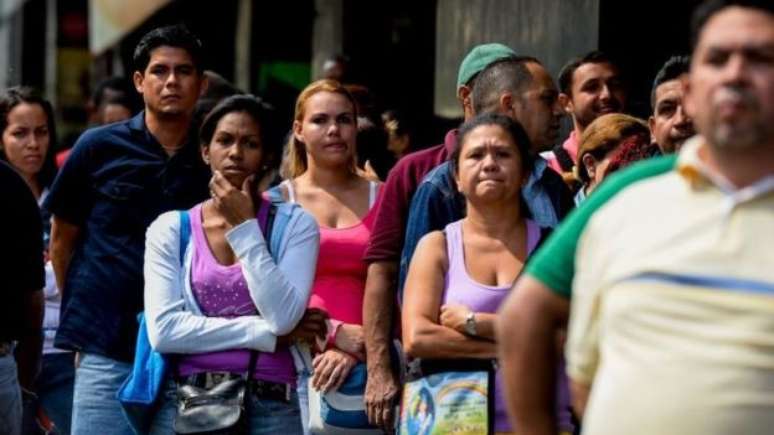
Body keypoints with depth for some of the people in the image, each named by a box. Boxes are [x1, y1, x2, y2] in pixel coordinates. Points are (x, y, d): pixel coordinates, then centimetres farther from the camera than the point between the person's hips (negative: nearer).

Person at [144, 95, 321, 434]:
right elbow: (164, 330, -6)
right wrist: (266, 333, -7)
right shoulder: (170, 229, 5)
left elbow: (283, 316, -9)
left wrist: (245, 228, -6)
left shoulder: (294, 224, 5)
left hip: (269, 406, 0)